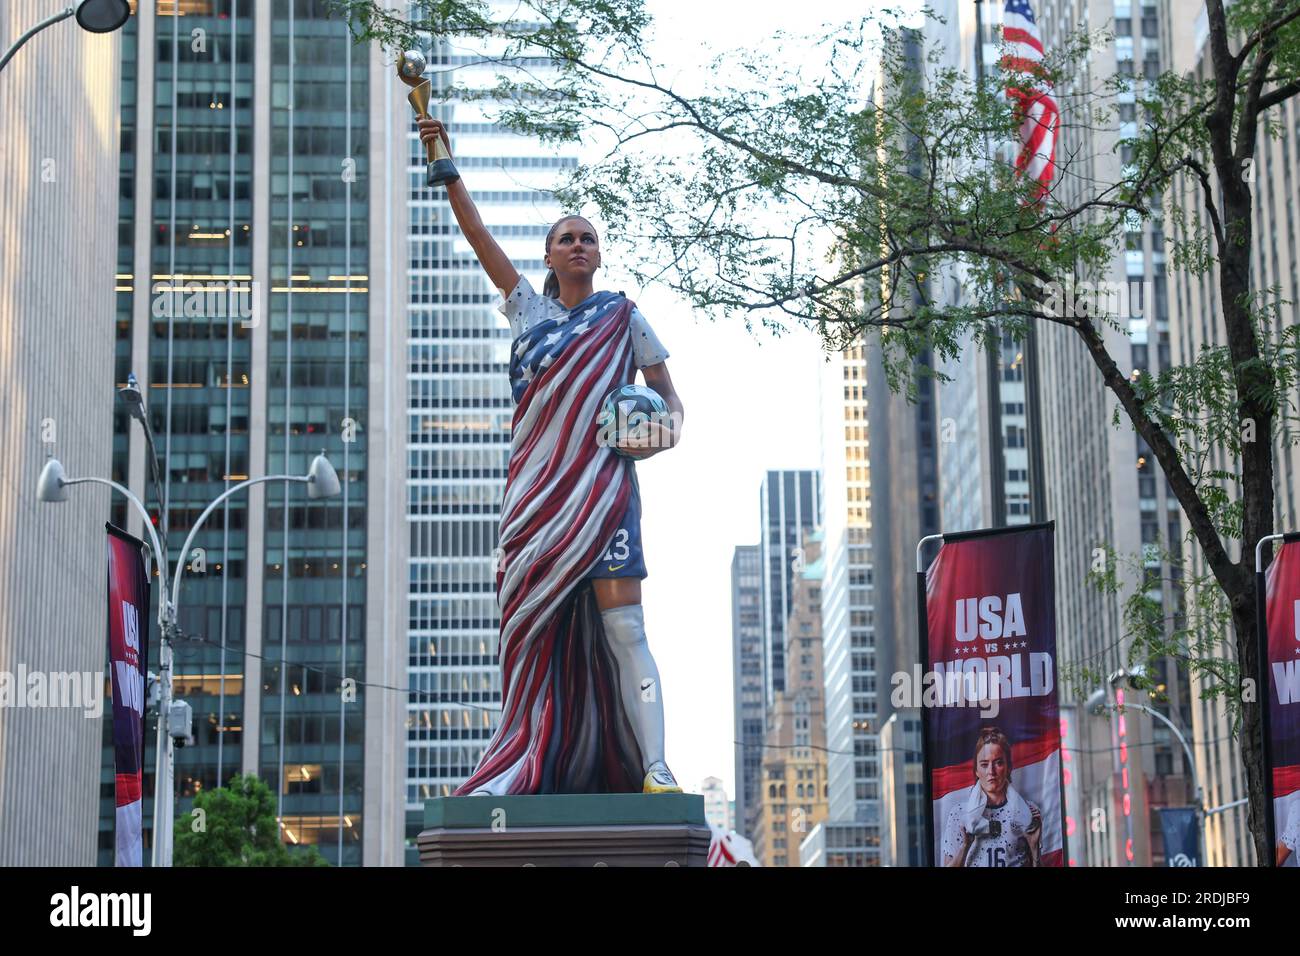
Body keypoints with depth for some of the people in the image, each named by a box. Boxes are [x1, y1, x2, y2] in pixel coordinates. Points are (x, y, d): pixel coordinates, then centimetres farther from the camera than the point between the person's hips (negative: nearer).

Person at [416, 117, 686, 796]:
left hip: (600, 484, -3)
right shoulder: (528, 309, 15)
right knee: (535, 628, 1)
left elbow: (667, 394, 13)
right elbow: (478, 237, 9)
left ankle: (654, 770, -17)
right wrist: (445, 166, 1)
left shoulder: (623, 316, 10)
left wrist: (667, 428, -10)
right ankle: (526, 767, 4)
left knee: (620, 624, -12)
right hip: (535, 487, 3)